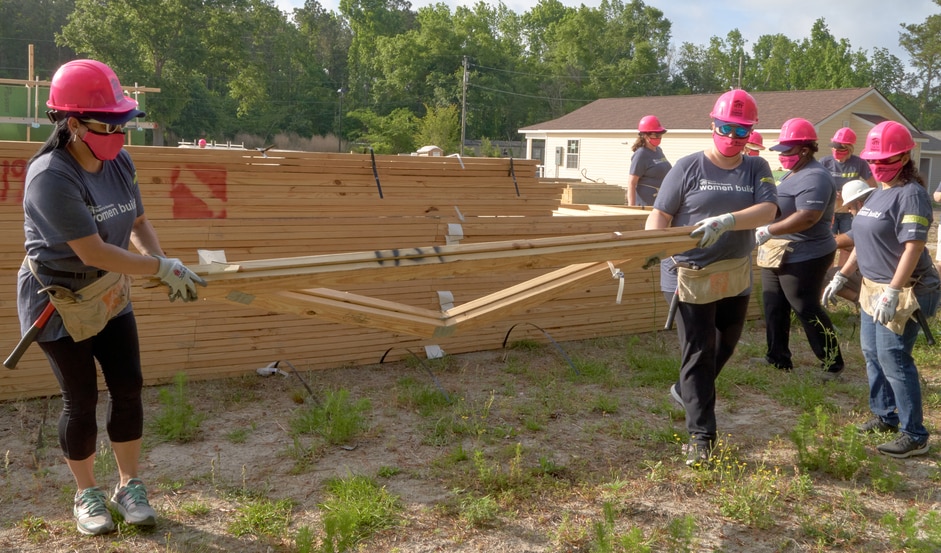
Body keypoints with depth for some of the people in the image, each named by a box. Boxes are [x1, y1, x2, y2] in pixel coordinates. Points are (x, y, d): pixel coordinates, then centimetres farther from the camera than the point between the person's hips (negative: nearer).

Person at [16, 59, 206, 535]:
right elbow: (93, 252, -30)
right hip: (57, 305, -6)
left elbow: (138, 223, 7)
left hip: (111, 299, 6)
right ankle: (86, 494, 25)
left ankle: (129, 486, 24)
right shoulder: (50, 177, -27)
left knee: (128, 388, 7)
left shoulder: (120, 163, -5)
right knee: (82, 399, 4)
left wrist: (166, 269, -10)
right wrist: (164, 269, -24)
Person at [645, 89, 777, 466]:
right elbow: (660, 214, -6)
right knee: (698, 353, -2)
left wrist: (726, 221, -31)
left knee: (725, 346, 21)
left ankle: (686, 390, 47)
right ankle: (700, 436, 6)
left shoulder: (756, 169, 3)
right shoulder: (689, 167, -4)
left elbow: (767, 210, -13)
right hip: (690, 276, -4)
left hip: (736, 276, 4)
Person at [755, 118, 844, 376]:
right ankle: (778, 358, 26)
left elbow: (807, 218, -30)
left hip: (804, 258, -10)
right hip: (778, 255, 10)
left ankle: (833, 364, 12)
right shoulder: (793, 174, 13)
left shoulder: (814, 178, -20)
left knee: (808, 311, -1)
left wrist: (768, 232, -27)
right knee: (774, 308, 15)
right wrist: (765, 230, 5)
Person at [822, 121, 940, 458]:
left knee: (893, 359, -7)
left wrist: (892, 293, -28)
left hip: (903, 290, -9)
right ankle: (885, 416, 32)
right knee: (872, 353, 16)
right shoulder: (878, 194, 13)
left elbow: (913, 247, -23)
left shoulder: (911, 194, -16)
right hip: (873, 287, 9)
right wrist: (841, 276, 19)